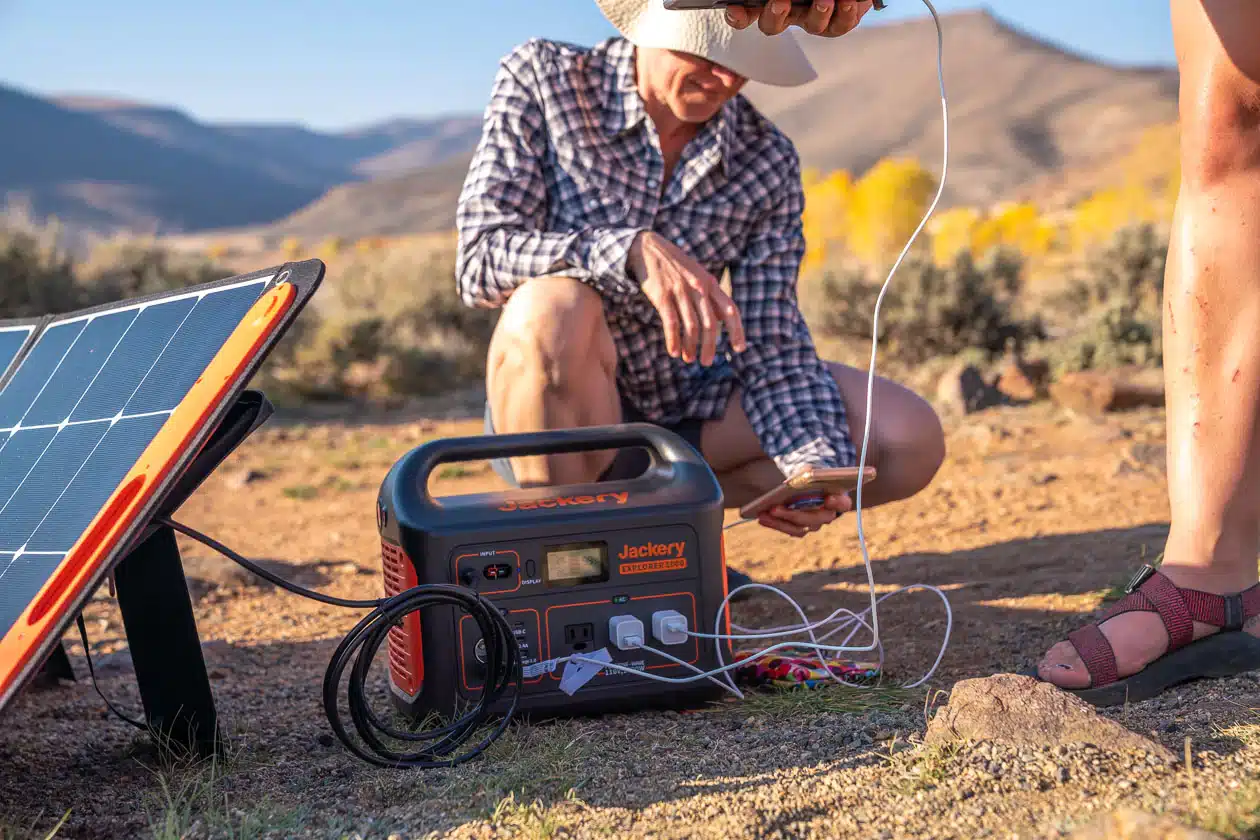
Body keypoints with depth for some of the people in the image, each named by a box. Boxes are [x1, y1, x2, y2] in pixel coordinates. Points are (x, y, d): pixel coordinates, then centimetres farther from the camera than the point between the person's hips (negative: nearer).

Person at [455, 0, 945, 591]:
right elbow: (480, 261, -25)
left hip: (687, 408, 4)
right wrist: (634, 251, -42)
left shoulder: (768, 161, -7)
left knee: (911, 439, -11)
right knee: (554, 305, -38)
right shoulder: (540, 76, -14)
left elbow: (770, 348, -9)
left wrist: (818, 467, -29)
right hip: (555, 416, -4)